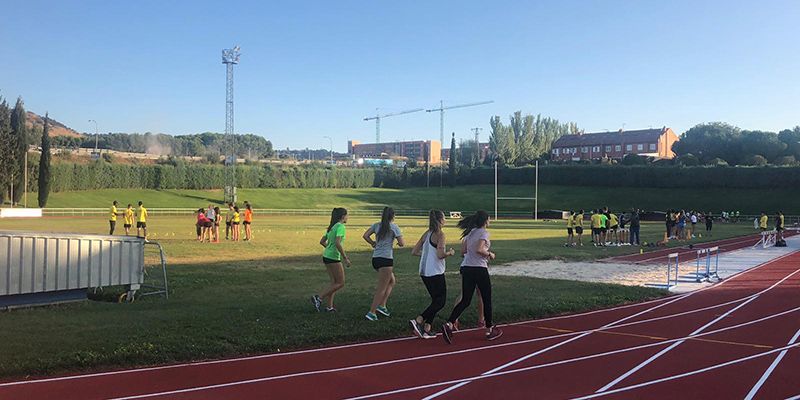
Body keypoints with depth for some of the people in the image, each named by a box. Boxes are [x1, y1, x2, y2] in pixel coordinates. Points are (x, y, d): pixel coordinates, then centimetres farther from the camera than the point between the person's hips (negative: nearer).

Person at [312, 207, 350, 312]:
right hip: (333, 258, -9)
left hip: (327, 256, 9)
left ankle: (330, 306, 13)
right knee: (340, 283, -1)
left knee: (334, 282, 14)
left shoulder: (331, 227, 14)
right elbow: (338, 243, -24)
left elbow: (322, 242, 17)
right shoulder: (340, 226, -13)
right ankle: (319, 298, -6)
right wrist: (345, 258, -19)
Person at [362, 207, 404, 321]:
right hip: (386, 259, -7)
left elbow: (365, 236, 2)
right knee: (382, 288, 0)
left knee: (392, 281, 23)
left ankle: (382, 305, 15)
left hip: (375, 259, 7)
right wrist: (399, 242, 15)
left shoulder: (376, 225, 9)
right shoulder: (393, 227, -6)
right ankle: (372, 312, -3)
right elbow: (402, 244, -7)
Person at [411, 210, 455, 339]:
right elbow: (440, 254, -24)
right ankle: (418, 321, -10)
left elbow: (414, 252, 11)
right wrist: (450, 253, -5)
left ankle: (426, 329, 13)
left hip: (424, 272, 8)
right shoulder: (440, 235, -13)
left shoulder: (427, 234, 10)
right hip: (436, 273, -8)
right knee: (440, 301, 2)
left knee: (436, 300, 17)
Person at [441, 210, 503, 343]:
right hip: (479, 269, -7)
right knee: (487, 300, 9)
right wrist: (490, 254, -5)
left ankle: (449, 324, -11)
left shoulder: (470, 232, 14)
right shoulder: (484, 232, -8)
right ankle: (490, 330, 19)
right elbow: (479, 249, -22)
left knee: (465, 301, 6)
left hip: (466, 268, 7)